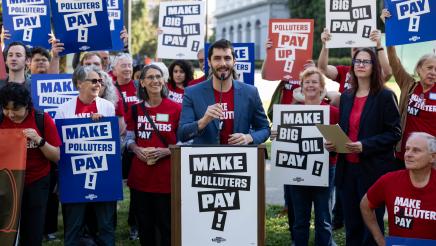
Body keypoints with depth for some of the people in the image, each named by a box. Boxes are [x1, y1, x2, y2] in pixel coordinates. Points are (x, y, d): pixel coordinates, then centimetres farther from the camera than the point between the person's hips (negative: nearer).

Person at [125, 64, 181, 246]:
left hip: (166, 175, -3)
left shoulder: (176, 108, -3)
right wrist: (137, 149, -6)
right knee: (144, 223, 10)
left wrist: (166, 151, -16)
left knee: (166, 224, 2)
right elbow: (129, 138, 14)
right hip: (140, 175, 3)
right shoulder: (135, 109, 8)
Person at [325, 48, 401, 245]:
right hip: (348, 167, 5)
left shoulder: (385, 96, -5)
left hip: (374, 169, -5)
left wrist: (365, 145, -20)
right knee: (351, 223, 10)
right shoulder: (346, 97, 13)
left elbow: (394, 133, -9)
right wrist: (333, 143, 0)